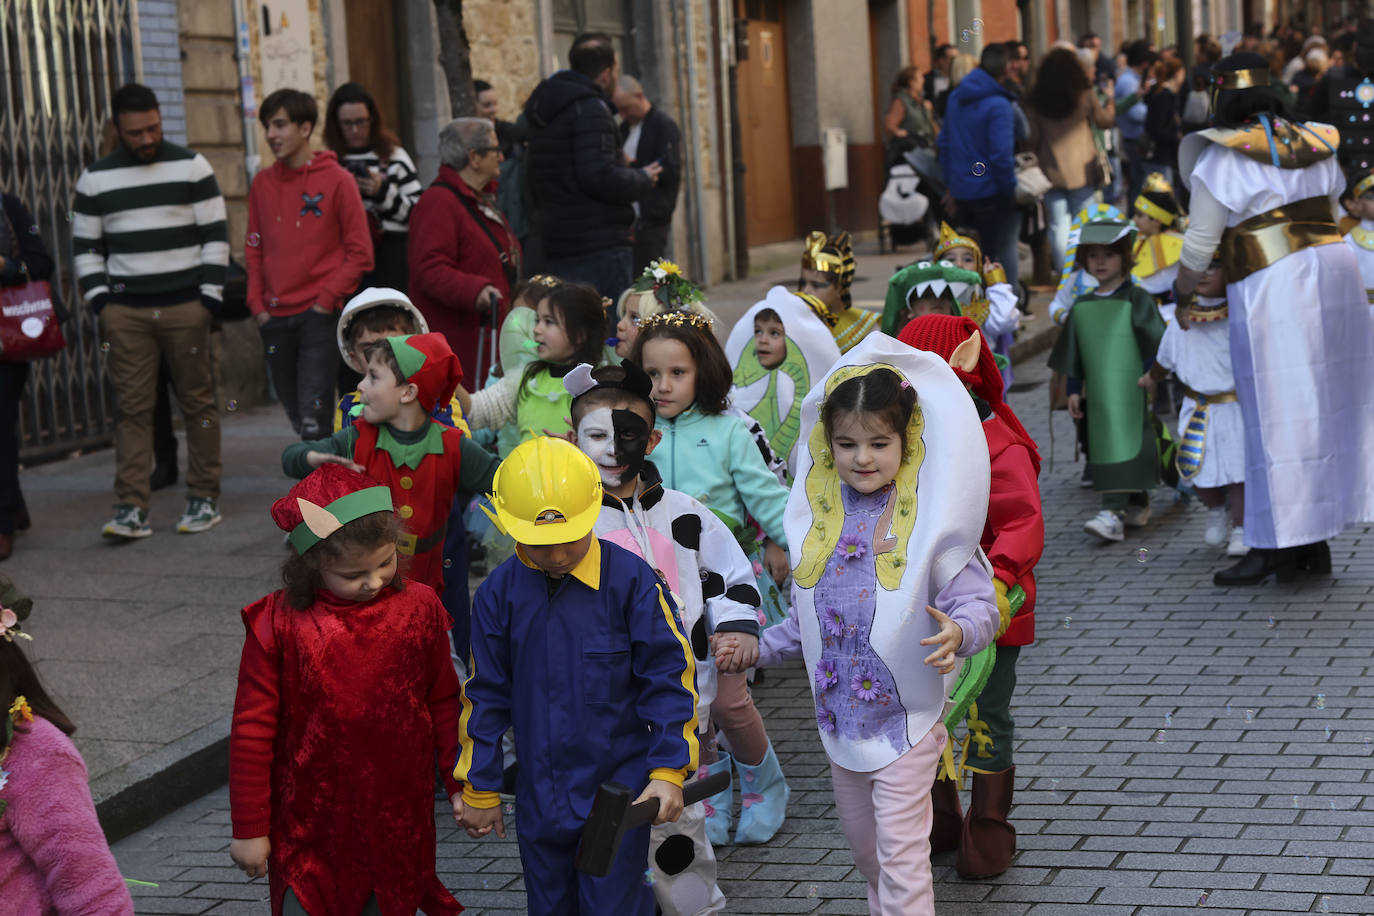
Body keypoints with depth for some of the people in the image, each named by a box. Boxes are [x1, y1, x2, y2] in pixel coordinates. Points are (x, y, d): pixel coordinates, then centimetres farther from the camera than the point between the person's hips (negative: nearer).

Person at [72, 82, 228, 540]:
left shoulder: (191, 167, 2)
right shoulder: (95, 179, 8)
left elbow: (216, 234, 2)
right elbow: (84, 246, 12)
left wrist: (210, 295, -5)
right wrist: (98, 300, 0)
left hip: (186, 307, -1)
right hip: (126, 310, 1)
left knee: (198, 402, 3)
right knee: (133, 408, -3)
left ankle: (204, 499, 12)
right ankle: (131, 508, -4)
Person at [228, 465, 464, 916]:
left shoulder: (419, 610, -5)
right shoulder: (278, 625, -12)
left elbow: (443, 702, 9)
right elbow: (252, 729, -6)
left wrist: (462, 784, 13)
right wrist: (249, 827, -2)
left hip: (398, 826, 2)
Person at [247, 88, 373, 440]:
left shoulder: (336, 180, -3)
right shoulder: (262, 183, 10)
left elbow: (359, 251, -3)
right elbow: (254, 249, 15)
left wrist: (327, 300, -10)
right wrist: (257, 303, 4)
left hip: (319, 315, -5)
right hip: (275, 319, 5)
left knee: (313, 415, -14)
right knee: (296, 415, 9)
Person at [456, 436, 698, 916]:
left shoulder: (631, 580, -13)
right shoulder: (500, 592, -3)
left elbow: (670, 679, -8)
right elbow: (485, 695, 6)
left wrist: (668, 771, -12)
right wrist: (479, 788, 9)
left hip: (619, 791, -4)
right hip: (540, 799, 4)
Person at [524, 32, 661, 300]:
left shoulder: (544, 110, 17)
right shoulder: (590, 109, -12)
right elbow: (600, 177, -22)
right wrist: (644, 179, -5)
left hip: (556, 250, 9)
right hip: (601, 248, -9)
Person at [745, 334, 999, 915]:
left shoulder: (928, 517, -14)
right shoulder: (820, 516, 3)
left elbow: (976, 601, -19)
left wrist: (958, 633, -39)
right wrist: (758, 649, 8)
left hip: (904, 716, -6)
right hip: (838, 715, 6)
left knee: (900, 854, -7)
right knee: (863, 848, 22)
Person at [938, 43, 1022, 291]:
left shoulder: (955, 97, 8)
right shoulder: (999, 105, -17)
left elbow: (944, 143, 14)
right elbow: (1001, 154, -21)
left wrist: (951, 186, 19)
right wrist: (1012, 190, -9)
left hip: (961, 193, 7)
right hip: (992, 193, -7)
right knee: (1004, 251, 3)